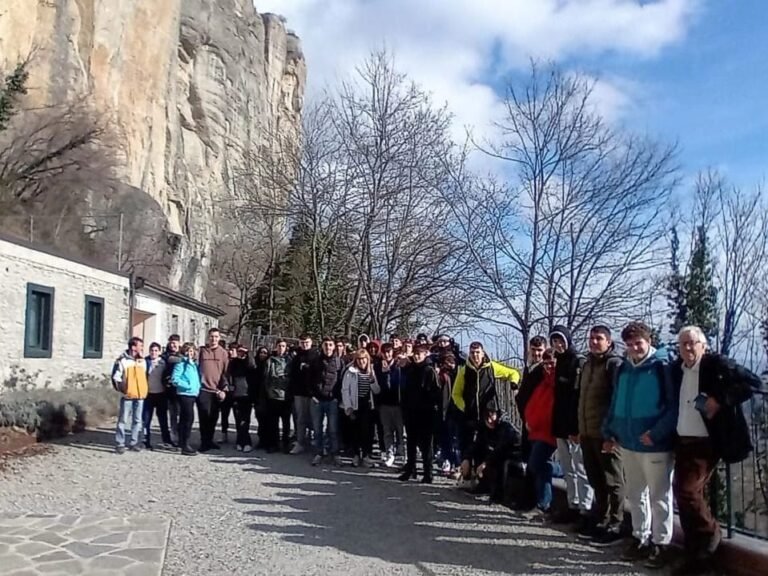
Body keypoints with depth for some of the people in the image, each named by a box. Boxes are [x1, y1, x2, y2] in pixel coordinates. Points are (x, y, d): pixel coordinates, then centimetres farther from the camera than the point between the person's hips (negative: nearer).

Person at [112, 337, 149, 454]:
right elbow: (116, 377, -6)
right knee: (122, 420, -1)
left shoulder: (143, 361, 11)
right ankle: (120, 444, 4)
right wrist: (122, 389, -7)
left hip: (140, 395, 5)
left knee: (137, 420, 8)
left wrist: (144, 390, 11)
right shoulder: (122, 361, -6)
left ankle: (134, 443, 16)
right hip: (127, 396, -5)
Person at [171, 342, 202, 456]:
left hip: (193, 394, 8)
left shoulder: (195, 364, 14)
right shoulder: (181, 363, -7)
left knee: (184, 418, 16)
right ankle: (185, 445, -12)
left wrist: (198, 386, 4)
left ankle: (182, 441, 25)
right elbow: (174, 378, -17)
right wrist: (187, 385, -18)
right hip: (184, 394, -8)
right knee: (189, 418, -14)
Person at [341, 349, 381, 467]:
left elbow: (377, 391, 6)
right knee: (355, 431, 3)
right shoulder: (350, 372, -4)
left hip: (368, 406, 3)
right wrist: (348, 407, -12)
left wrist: (372, 381, -12)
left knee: (367, 431, 0)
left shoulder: (371, 372, 8)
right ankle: (356, 455, 15)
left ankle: (366, 455, 11)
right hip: (355, 406, -3)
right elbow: (345, 390, -6)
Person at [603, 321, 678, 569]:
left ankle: (661, 544, 14)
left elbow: (674, 405, -13)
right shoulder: (623, 369, 9)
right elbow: (615, 403, 16)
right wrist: (609, 432, 9)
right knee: (635, 494, 15)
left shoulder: (662, 367, -9)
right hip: (628, 442, 6)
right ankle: (640, 538, 28)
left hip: (655, 444, -6)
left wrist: (657, 432, -20)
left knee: (659, 496, 4)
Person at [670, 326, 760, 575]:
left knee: (688, 492, -14)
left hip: (706, 443, -7)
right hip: (683, 442, 7)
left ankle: (711, 534, 13)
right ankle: (697, 555, 19)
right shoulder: (677, 369, 10)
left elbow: (753, 382, -13)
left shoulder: (717, 364, -8)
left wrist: (720, 401, -20)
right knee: (683, 494, 8)